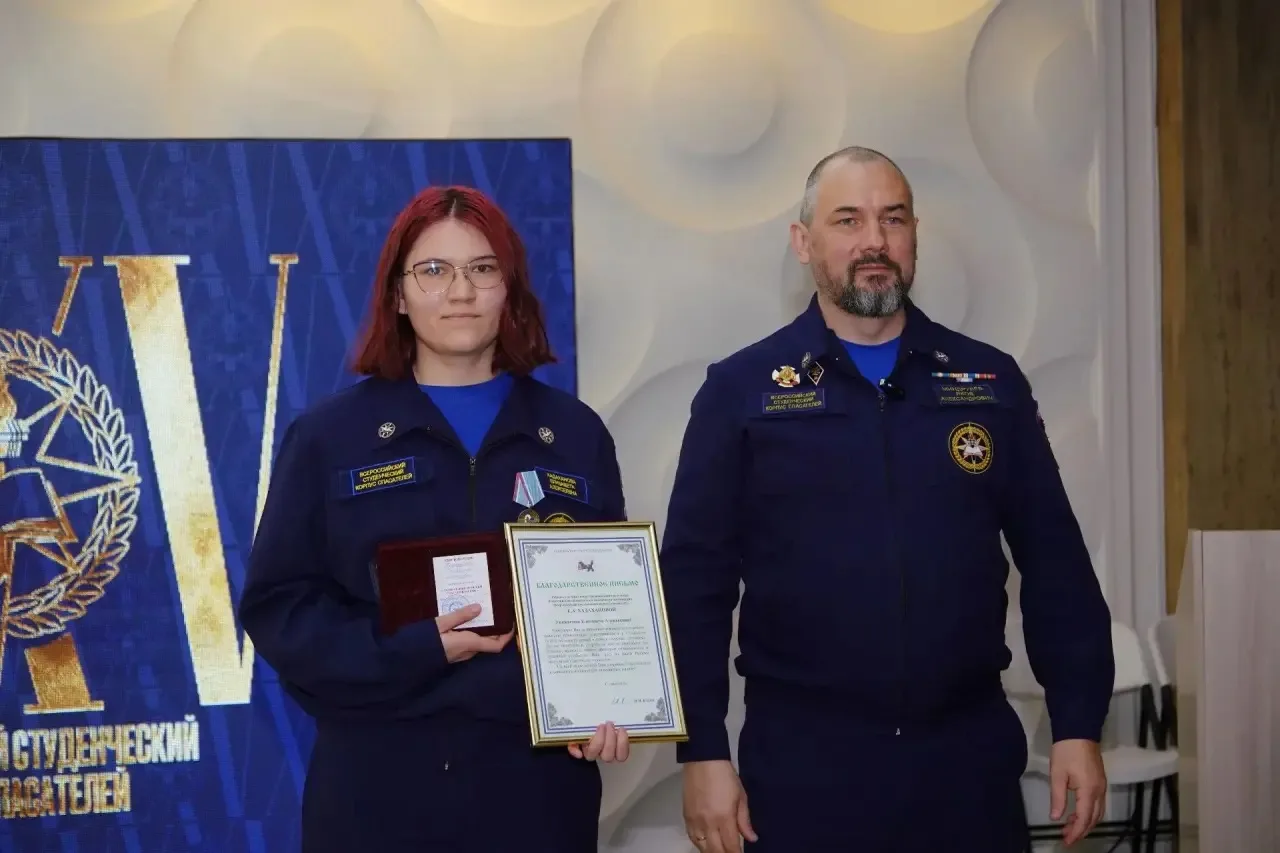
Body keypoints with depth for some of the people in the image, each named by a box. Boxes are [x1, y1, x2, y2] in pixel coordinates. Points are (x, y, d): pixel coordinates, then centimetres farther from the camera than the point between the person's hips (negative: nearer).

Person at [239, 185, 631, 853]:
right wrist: (414, 654, -16)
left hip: (540, 778, 2)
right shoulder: (329, 435, 1)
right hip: (378, 783, -1)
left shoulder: (575, 433, 7)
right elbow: (277, 604, -3)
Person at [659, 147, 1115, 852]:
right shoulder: (740, 391, 0)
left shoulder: (991, 381, 6)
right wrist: (702, 751, -7)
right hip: (802, 760, -2)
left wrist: (1078, 725, 1)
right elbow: (695, 579, -2)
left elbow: (1055, 563, 7)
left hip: (970, 754, 2)